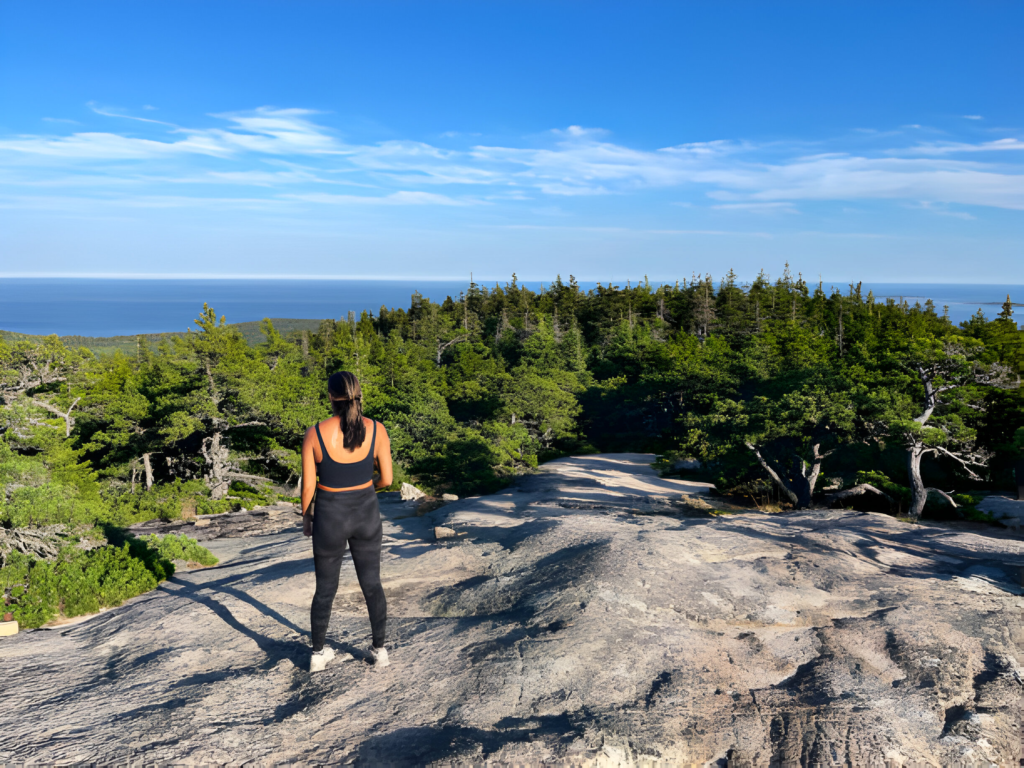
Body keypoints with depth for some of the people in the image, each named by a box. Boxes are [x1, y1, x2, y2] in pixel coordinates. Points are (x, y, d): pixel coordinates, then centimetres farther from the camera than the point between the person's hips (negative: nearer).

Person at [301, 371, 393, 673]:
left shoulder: (315, 434, -17)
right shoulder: (377, 430, -14)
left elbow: (308, 486, -9)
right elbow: (387, 479, -7)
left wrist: (306, 517, 9)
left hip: (330, 517, -1)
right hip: (366, 514, 1)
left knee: (325, 588, 19)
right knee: (371, 584, 20)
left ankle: (318, 653, 35)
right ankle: (379, 649, 31)